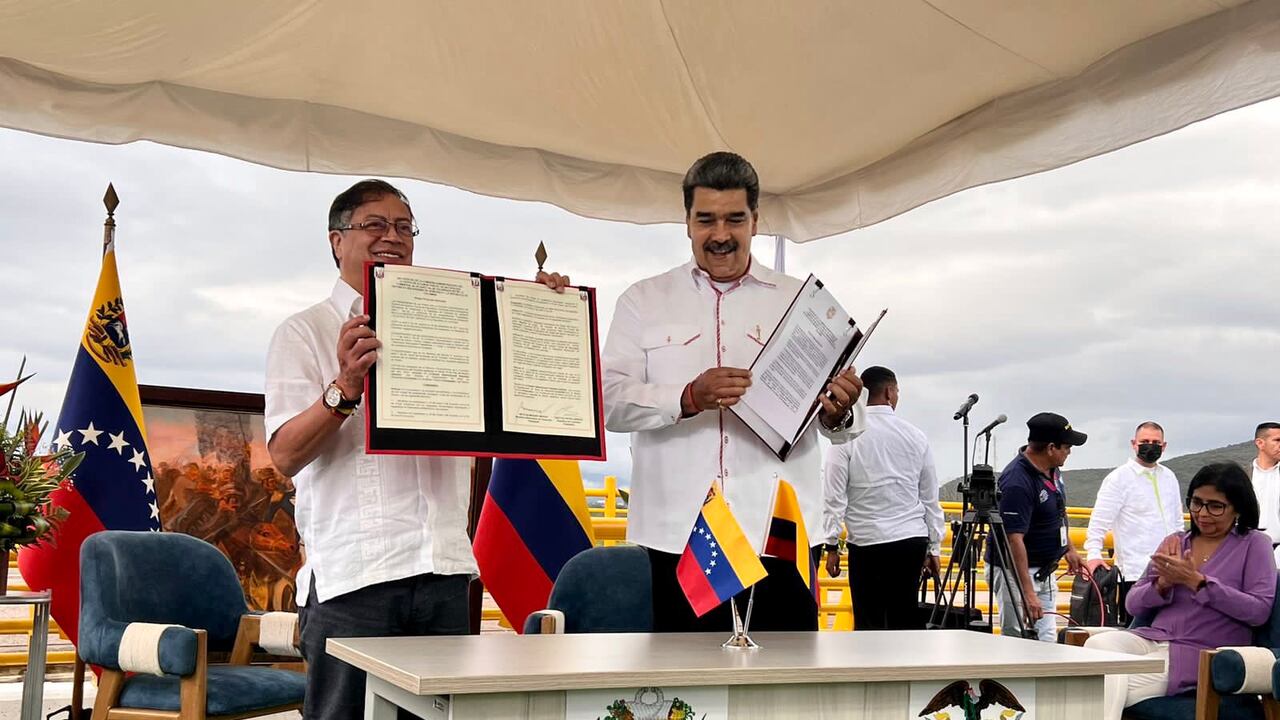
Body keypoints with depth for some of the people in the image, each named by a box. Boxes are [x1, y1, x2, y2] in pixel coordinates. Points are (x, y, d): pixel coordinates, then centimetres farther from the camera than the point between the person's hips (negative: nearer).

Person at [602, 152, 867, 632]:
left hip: (777, 535, 1)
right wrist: (689, 397, -20)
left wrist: (839, 414, -15)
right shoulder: (643, 301, 10)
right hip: (676, 536, 0)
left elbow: (848, 421, 9)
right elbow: (610, 399, -2)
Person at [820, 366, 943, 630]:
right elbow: (930, 498, 9)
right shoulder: (915, 436, 4)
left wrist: (831, 545, 1)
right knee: (905, 617, 9)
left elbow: (835, 496, -6)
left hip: (867, 541, -3)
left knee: (869, 623, 3)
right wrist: (934, 548, 17)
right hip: (912, 540, 3)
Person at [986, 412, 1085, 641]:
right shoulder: (1018, 482, -27)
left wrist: (1069, 548, 27)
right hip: (1015, 570, -9)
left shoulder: (1052, 469, 2)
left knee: (1047, 641, 12)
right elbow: (1014, 539, -31)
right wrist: (1027, 593, -34)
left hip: (1045, 570, 9)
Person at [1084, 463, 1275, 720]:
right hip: (1152, 639, 5)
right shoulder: (1176, 543, 18)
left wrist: (1196, 581, -13)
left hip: (1201, 653, -4)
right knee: (1098, 643, -29)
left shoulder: (1253, 544, 6)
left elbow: (1260, 610, -9)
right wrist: (1162, 585, -7)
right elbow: (1132, 603, 14)